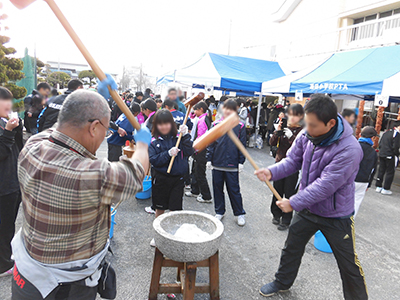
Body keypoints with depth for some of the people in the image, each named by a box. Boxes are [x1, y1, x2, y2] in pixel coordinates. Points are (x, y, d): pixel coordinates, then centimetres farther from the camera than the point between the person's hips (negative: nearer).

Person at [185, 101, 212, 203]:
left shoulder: (202, 120, -18)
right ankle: (195, 191, 35)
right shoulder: (206, 119, 12)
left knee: (200, 173, -1)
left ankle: (206, 197, 8)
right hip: (203, 149, 10)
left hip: (200, 150, -10)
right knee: (195, 170, 21)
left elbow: (200, 137, -22)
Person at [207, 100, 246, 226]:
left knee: (234, 190, 4)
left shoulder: (240, 126, 0)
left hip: (232, 165, -2)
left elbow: (242, 145, 2)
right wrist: (209, 159, 2)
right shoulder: (216, 124, 4)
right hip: (217, 163, 3)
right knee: (217, 188, 12)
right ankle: (220, 212, 28)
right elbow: (211, 143, 6)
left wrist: (241, 162, -2)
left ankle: (240, 213, 20)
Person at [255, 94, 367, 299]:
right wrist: (272, 172, -23)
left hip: (336, 215, -6)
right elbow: (292, 160, -4)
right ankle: (282, 282, 45)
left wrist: (294, 203, -26)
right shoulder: (307, 136, -11)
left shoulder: (349, 149, -30)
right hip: (307, 207, 6)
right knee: (291, 247, 21)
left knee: (348, 264, 11)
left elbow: (325, 185, -31)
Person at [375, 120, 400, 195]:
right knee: (390, 172, 2)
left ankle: (378, 187, 19)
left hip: (381, 155, 7)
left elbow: (380, 144, 14)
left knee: (381, 171, 13)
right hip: (390, 156, -7)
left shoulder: (386, 132, 12)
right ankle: (385, 189, 4)